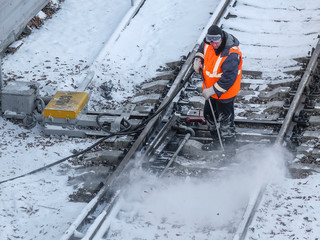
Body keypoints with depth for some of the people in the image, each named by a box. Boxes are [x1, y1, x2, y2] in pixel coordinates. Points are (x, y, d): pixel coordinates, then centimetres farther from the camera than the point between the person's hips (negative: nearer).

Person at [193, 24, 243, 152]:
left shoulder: (231, 55, -34)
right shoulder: (209, 42, -10)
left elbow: (228, 78, -34)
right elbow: (202, 48, 15)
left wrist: (212, 90, -30)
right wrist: (198, 59, -2)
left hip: (224, 92, -9)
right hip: (211, 88, 9)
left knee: (225, 121, 3)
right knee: (209, 114, 24)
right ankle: (217, 142, 45)